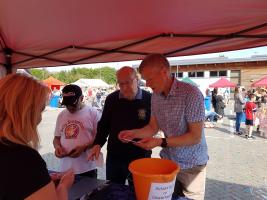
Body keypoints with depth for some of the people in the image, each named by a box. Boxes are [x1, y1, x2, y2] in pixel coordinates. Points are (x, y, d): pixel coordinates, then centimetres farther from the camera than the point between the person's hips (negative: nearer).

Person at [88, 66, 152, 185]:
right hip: (114, 156, 3)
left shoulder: (149, 99, -11)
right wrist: (98, 143, -6)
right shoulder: (111, 99, -2)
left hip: (140, 157, -2)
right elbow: (104, 124, 7)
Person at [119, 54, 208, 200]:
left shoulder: (192, 94, -23)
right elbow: (153, 127, 4)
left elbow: (195, 137, -22)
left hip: (191, 165, -5)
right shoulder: (156, 96, -3)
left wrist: (161, 142, -28)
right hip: (167, 160, 5)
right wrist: (133, 133, -12)